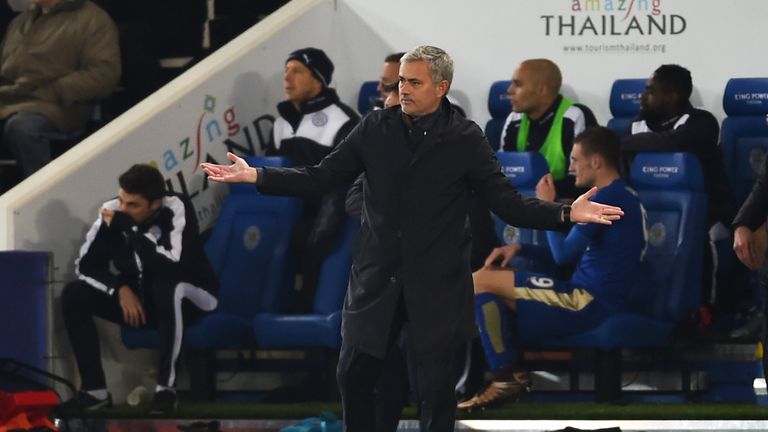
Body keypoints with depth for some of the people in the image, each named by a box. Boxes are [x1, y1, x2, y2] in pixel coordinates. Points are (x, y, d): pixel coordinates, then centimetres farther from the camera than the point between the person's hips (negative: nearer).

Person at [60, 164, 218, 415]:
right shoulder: (113, 211, -11)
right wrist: (121, 289, -20)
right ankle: (95, 390, -13)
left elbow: (176, 265, -37)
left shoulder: (176, 209, -24)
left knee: (167, 284, -39)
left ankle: (166, 388, -31)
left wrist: (131, 229, -34)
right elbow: (85, 265, -4)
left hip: (190, 300, -5)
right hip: (140, 301, 5)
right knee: (74, 295, -13)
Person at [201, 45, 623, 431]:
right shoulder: (375, 128, 2)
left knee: (434, 389, 1)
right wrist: (256, 175, -3)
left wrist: (566, 213, -21)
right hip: (376, 282, 3)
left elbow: (507, 202, -6)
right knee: (355, 375, 6)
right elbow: (321, 177, 5)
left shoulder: (465, 140, -5)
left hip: (436, 288, -3)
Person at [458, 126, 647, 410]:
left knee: (480, 282, -10)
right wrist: (520, 247, 13)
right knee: (492, 292, 18)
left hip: (591, 302, -11)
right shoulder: (622, 196, 19)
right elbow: (573, 253, 25)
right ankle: (511, 375, 3)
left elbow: (563, 255, -13)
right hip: (600, 301, 11)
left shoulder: (606, 198, -15)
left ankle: (507, 377, -8)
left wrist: (548, 207, 0)